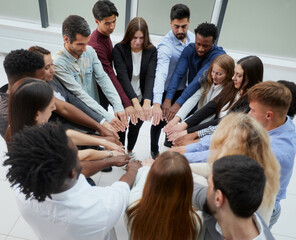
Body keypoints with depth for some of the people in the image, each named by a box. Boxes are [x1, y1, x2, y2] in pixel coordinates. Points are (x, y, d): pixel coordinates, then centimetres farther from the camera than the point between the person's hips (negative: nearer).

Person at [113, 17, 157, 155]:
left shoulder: (151, 51, -10)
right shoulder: (119, 49, -16)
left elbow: (150, 76, -22)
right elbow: (123, 76, -26)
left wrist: (147, 101, -37)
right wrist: (134, 101, -38)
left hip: (142, 97, 2)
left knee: (136, 126, 20)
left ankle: (130, 151, 48)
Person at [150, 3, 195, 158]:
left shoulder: (191, 37, -6)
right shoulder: (165, 46, -29)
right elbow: (160, 74, -42)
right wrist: (156, 104, -53)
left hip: (182, 88, 6)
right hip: (166, 91, -6)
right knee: (160, 121, 9)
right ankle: (154, 150, 35)